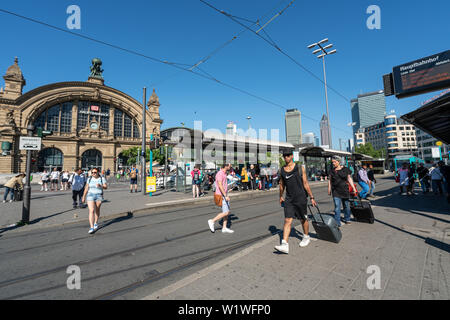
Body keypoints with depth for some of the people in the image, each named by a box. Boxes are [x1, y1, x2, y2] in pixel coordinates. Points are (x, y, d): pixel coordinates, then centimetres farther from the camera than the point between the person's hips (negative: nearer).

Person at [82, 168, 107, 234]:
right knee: (91, 211, -11)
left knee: (97, 210, 12)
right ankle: (92, 227, -13)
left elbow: (106, 187, -8)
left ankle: (95, 223, 34)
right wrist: (84, 197, 11)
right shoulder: (89, 179, 3)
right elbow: (86, 188, 9)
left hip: (99, 196, 0)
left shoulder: (102, 179, -3)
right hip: (90, 196, 0)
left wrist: (100, 185, -28)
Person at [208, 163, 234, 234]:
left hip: (224, 195, 9)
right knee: (225, 212, -6)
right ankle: (212, 221, 7)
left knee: (227, 211, 10)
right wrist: (226, 196, -28)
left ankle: (224, 228, 18)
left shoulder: (224, 173, 11)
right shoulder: (220, 174, -19)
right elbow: (220, 185, -27)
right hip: (221, 196, -9)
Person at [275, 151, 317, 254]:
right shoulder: (282, 170, 5)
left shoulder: (300, 168, -4)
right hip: (289, 199, 2)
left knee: (303, 219, 14)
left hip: (301, 198, -2)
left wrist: (311, 197, 0)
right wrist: (280, 196, 22)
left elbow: (305, 183, -1)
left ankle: (306, 237, 40)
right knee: (287, 221, -5)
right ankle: (284, 245, -6)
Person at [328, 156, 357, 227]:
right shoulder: (332, 170, 4)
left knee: (346, 205, 13)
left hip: (344, 190, 0)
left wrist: (353, 188, 1)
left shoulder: (345, 169, 0)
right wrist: (329, 189, 8)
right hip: (336, 191, 0)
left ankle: (347, 219, 34)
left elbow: (349, 179, 5)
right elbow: (330, 180, 9)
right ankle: (337, 223, -2)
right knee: (337, 206, -6)